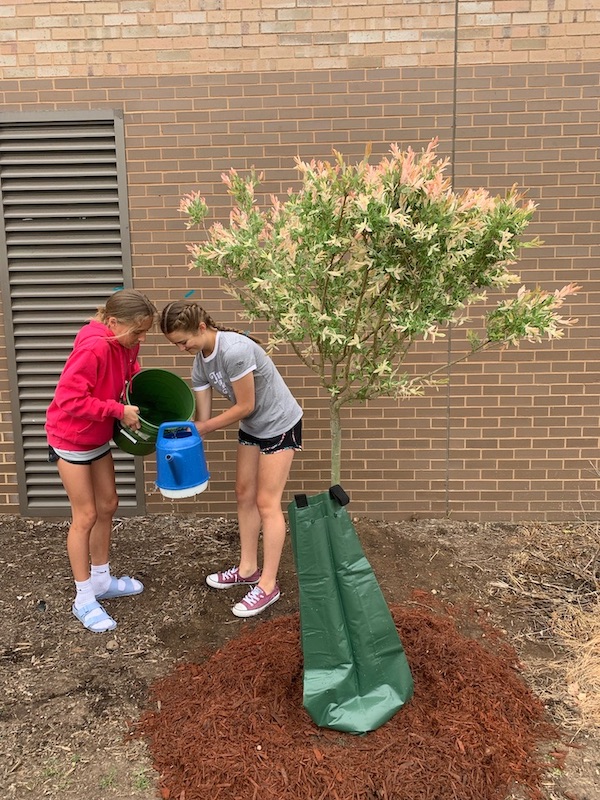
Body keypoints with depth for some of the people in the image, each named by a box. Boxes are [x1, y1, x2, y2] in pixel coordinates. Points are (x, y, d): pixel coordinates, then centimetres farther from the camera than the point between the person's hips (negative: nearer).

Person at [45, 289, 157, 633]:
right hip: (71, 438, -8)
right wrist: (119, 410, -29)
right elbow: (69, 400, -32)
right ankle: (84, 599, 15)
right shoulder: (93, 347, -31)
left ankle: (101, 579, 33)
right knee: (86, 515, 0)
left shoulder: (126, 343, -6)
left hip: (99, 436, 8)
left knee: (108, 505, 15)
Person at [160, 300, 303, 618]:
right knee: (244, 494, 13)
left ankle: (268, 585, 8)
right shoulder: (200, 363, -5)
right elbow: (203, 418, -3)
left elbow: (245, 406, -24)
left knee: (266, 502, -4)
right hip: (252, 428, 8)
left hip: (280, 425, -8)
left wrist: (202, 428, -16)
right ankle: (248, 568, 28)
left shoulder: (234, 350, -31)